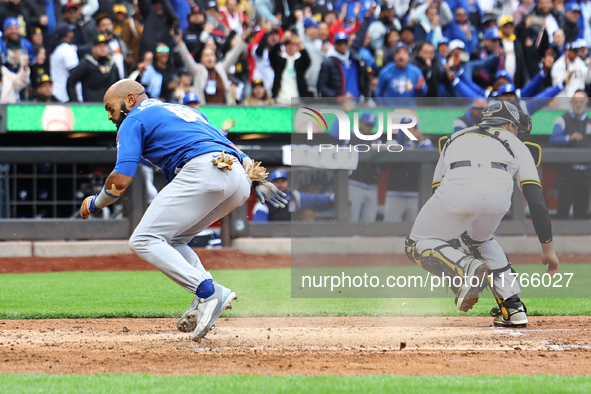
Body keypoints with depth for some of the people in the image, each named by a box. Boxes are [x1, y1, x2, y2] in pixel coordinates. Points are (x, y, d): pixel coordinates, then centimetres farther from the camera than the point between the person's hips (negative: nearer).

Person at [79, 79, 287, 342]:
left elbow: (121, 180, 2)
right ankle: (206, 302, -3)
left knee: (143, 241, -7)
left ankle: (209, 293, -24)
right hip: (240, 179, 9)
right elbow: (226, 145, 29)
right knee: (171, 240, 21)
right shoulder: (184, 111, 36)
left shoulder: (134, 121, 12)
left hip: (203, 172, -9)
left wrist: (94, 203, 19)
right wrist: (258, 181, 25)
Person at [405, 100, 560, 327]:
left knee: (419, 243, 19)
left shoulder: (454, 139, 42)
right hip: (499, 188, 1)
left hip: (458, 186, -1)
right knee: (480, 239, 33)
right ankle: (513, 308, 22)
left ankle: (465, 268, -9)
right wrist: (548, 247, 27)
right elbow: (536, 200, 24)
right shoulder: (514, 144, 35)